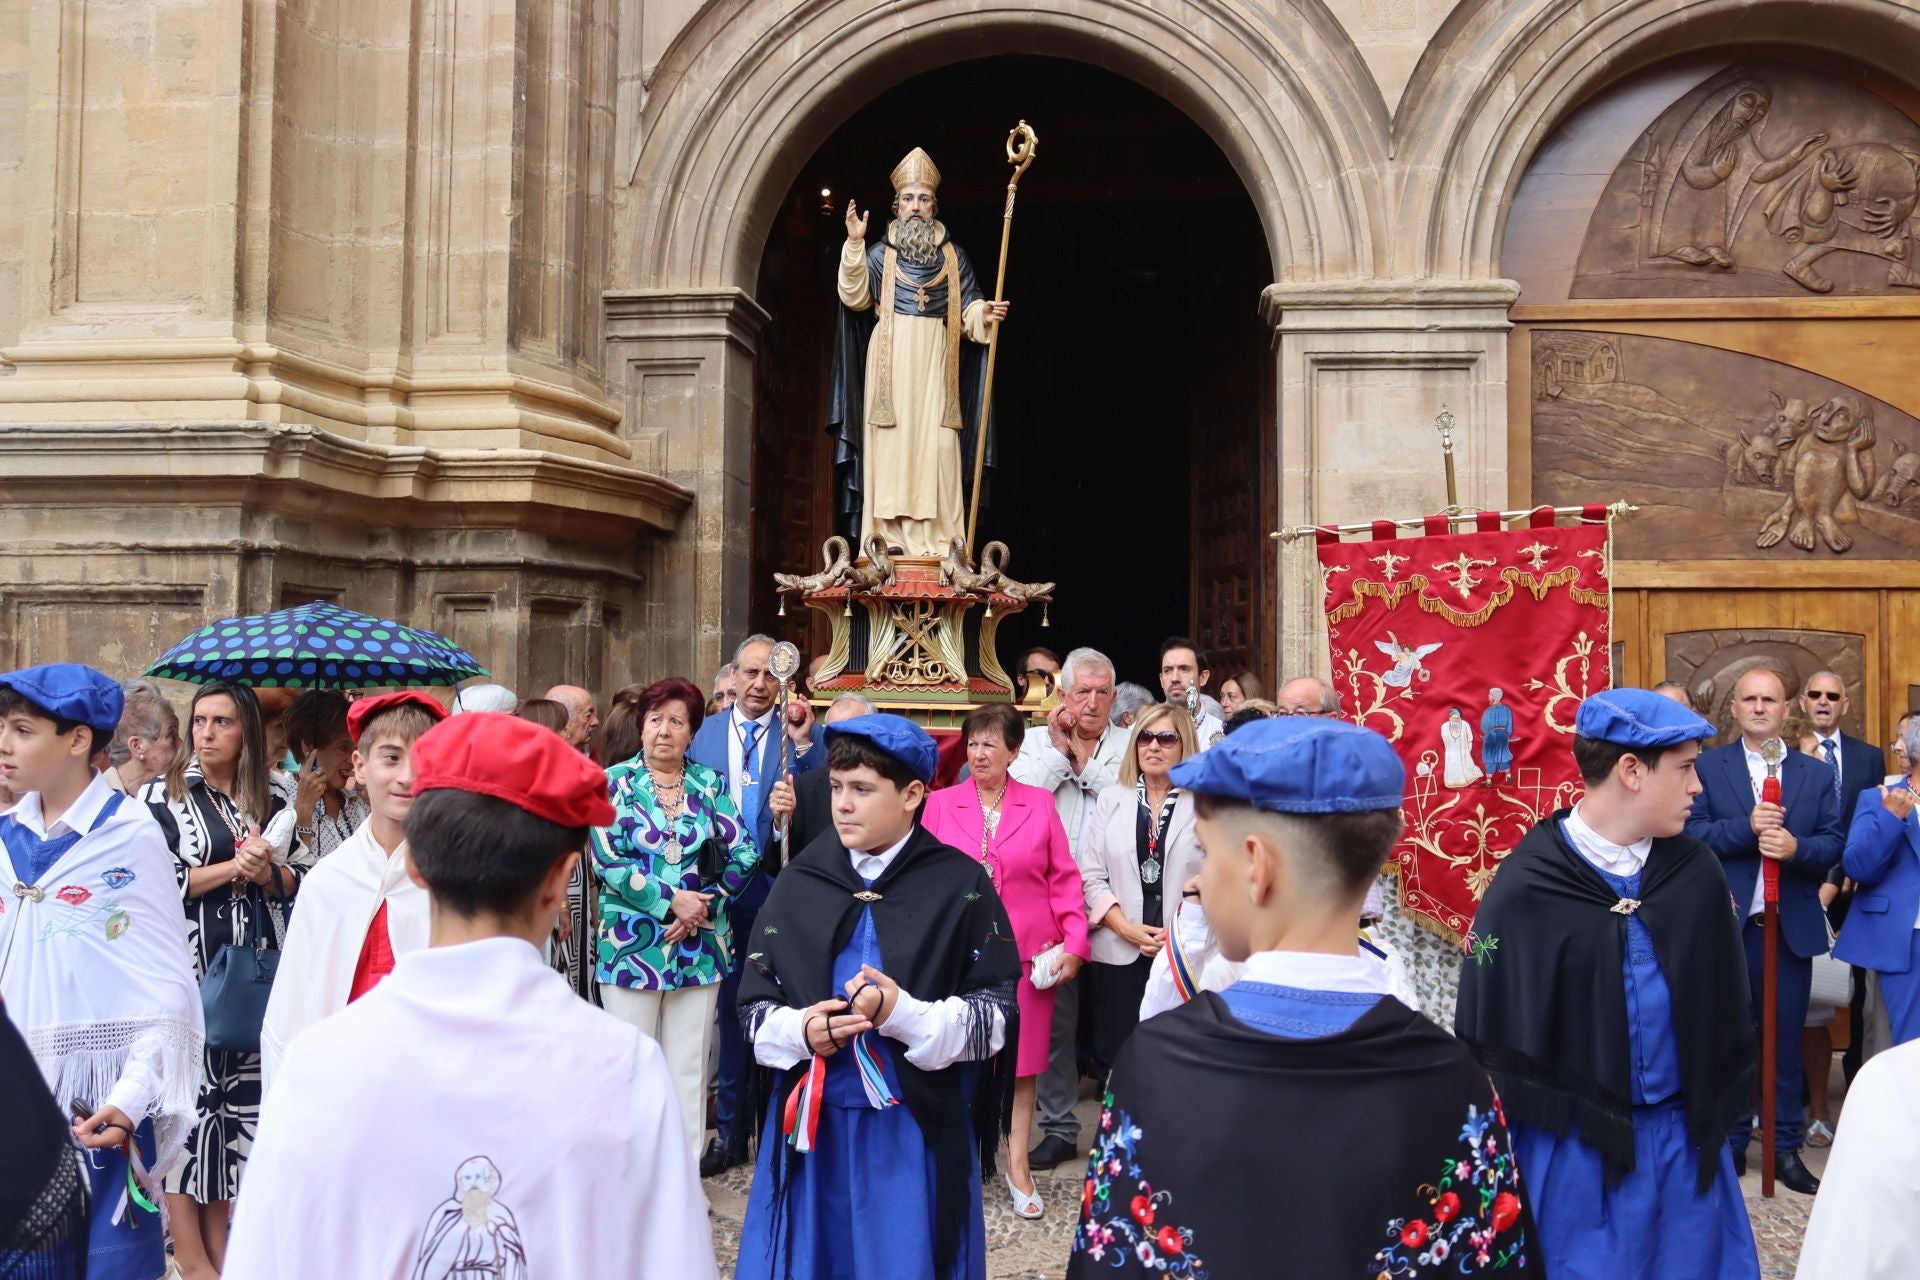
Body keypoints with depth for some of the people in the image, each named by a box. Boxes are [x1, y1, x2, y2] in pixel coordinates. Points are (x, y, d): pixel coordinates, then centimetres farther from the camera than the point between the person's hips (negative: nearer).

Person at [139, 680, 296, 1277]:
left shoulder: (271, 804, 10)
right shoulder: (160, 796, 0)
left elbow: (302, 881, 10)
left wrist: (266, 873, -10)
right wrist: (233, 867, -13)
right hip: (187, 967, -3)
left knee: (238, 1091, 6)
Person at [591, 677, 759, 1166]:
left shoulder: (710, 784, 6)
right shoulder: (615, 782, 0)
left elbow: (745, 855, 1)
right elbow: (607, 861, -9)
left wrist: (703, 906, -10)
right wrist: (671, 901, -14)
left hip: (701, 947, 2)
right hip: (630, 945, -2)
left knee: (689, 1070, 7)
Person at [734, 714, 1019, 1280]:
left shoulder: (962, 885, -6)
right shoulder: (801, 879, 3)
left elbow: (996, 1012, -8)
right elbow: (754, 1003, 6)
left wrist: (903, 1014, -23)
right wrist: (800, 1031, -15)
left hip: (917, 1126, -3)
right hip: (812, 1121, 3)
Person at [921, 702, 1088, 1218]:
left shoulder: (1040, 804, 3)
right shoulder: (940, 804, 3)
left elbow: (1065, 879, 3)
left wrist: (1074, 944, -3)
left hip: (1027, 953, 0)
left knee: (1022, 1056, 7)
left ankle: (1018, 1164, 19)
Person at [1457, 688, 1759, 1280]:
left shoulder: (1697, 871, -2)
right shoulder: (1524, 890, -15)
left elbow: (1725, 999, 7)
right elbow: (1491, 1035, -9)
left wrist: (1717, 1115, 7)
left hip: (1682, 1137, 4)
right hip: (1571, 1146, -4)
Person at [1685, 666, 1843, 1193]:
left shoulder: (1816, 773, 8)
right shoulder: (1708, 766, 1)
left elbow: (1833, 843, 1)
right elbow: (1691, 833, -8)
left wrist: (1797, 847, -19)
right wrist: (1746, 827, -22)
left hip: (1793, 927, 2)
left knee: (1786, 1039, 8)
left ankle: (1786, 1146, 20)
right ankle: (1730, 1142, 21)